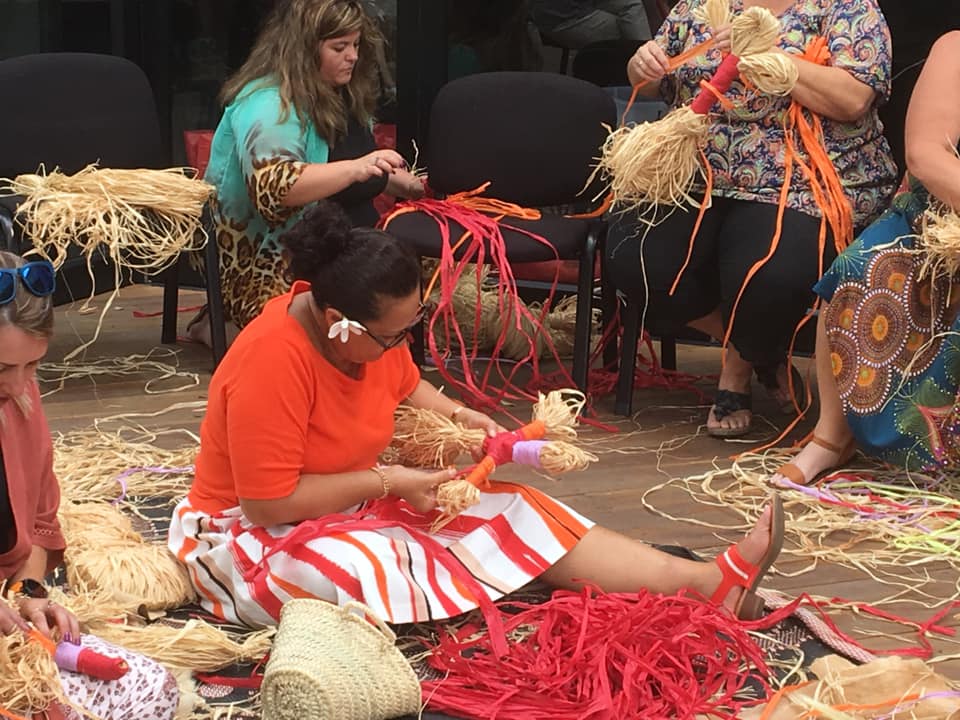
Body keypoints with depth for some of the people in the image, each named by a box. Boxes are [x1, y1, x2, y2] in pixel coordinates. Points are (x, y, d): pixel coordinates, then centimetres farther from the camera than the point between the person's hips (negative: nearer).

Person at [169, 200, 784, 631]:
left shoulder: (373, 328, -7)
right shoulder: (273, 360, -32)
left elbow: (405, 387, 16)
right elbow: (270, 501, -30)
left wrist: (458, 416, -5)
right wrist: (387, 482, -24)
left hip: (352, 503, 8)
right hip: (252, 536, -7)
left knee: (506, 511, -6)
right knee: (372, 567, -38)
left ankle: (713, 583, -12)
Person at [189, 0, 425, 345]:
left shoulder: (342, 96, 13)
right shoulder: (268, 103, -16)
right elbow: (273, 187, -33)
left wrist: (399, 182, 13)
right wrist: (356, 168, -38)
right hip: (268, 268, -10)